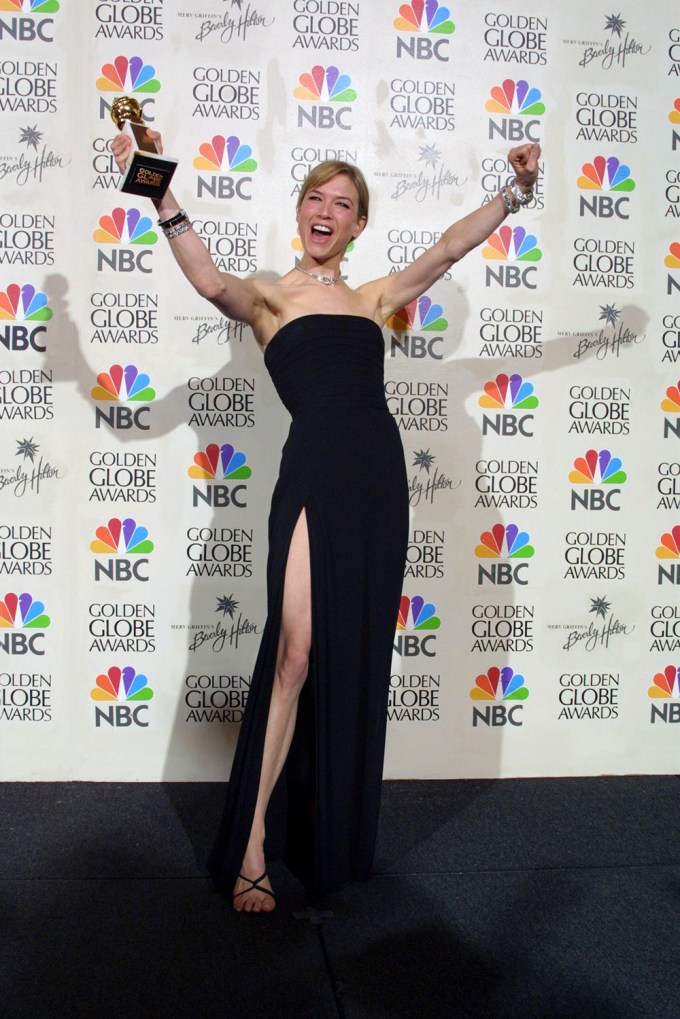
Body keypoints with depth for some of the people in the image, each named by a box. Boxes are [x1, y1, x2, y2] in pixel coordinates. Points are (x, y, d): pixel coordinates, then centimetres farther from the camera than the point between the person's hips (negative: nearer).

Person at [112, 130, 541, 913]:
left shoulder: (373, 298, 21)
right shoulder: (268, 298, 10)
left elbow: (450, 247, 18)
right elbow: (211, 282, -10)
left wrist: (516, 189, 11)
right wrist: (163, 203, -23)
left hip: (379, 476, 5)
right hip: (312, 476, -4)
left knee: (357, 657, 8)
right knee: (294, 653, -12)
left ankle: (334, 839, 23)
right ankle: (249, 848, -2)